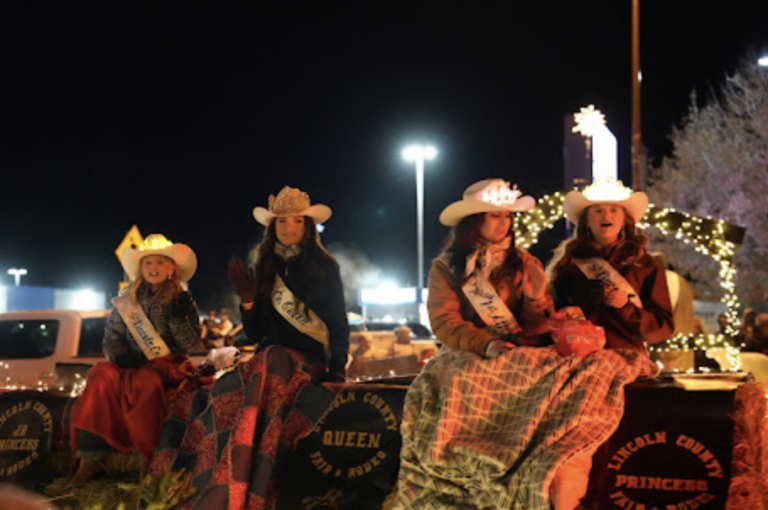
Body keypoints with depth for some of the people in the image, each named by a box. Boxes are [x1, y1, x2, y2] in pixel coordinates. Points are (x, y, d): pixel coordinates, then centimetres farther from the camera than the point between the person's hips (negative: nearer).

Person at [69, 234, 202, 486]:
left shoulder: (181, 300, 9)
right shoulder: (128, 298, 17)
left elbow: (191, 344, 1)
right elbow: (111, 335, 13)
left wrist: (178, 318, -13)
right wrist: (119, 355, -7)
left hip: (167, 364, -3)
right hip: (132, 363, 3)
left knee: (145, 382, -37)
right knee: (102, 375, -30)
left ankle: (150, 462, -32)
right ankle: (89, 458, -36)